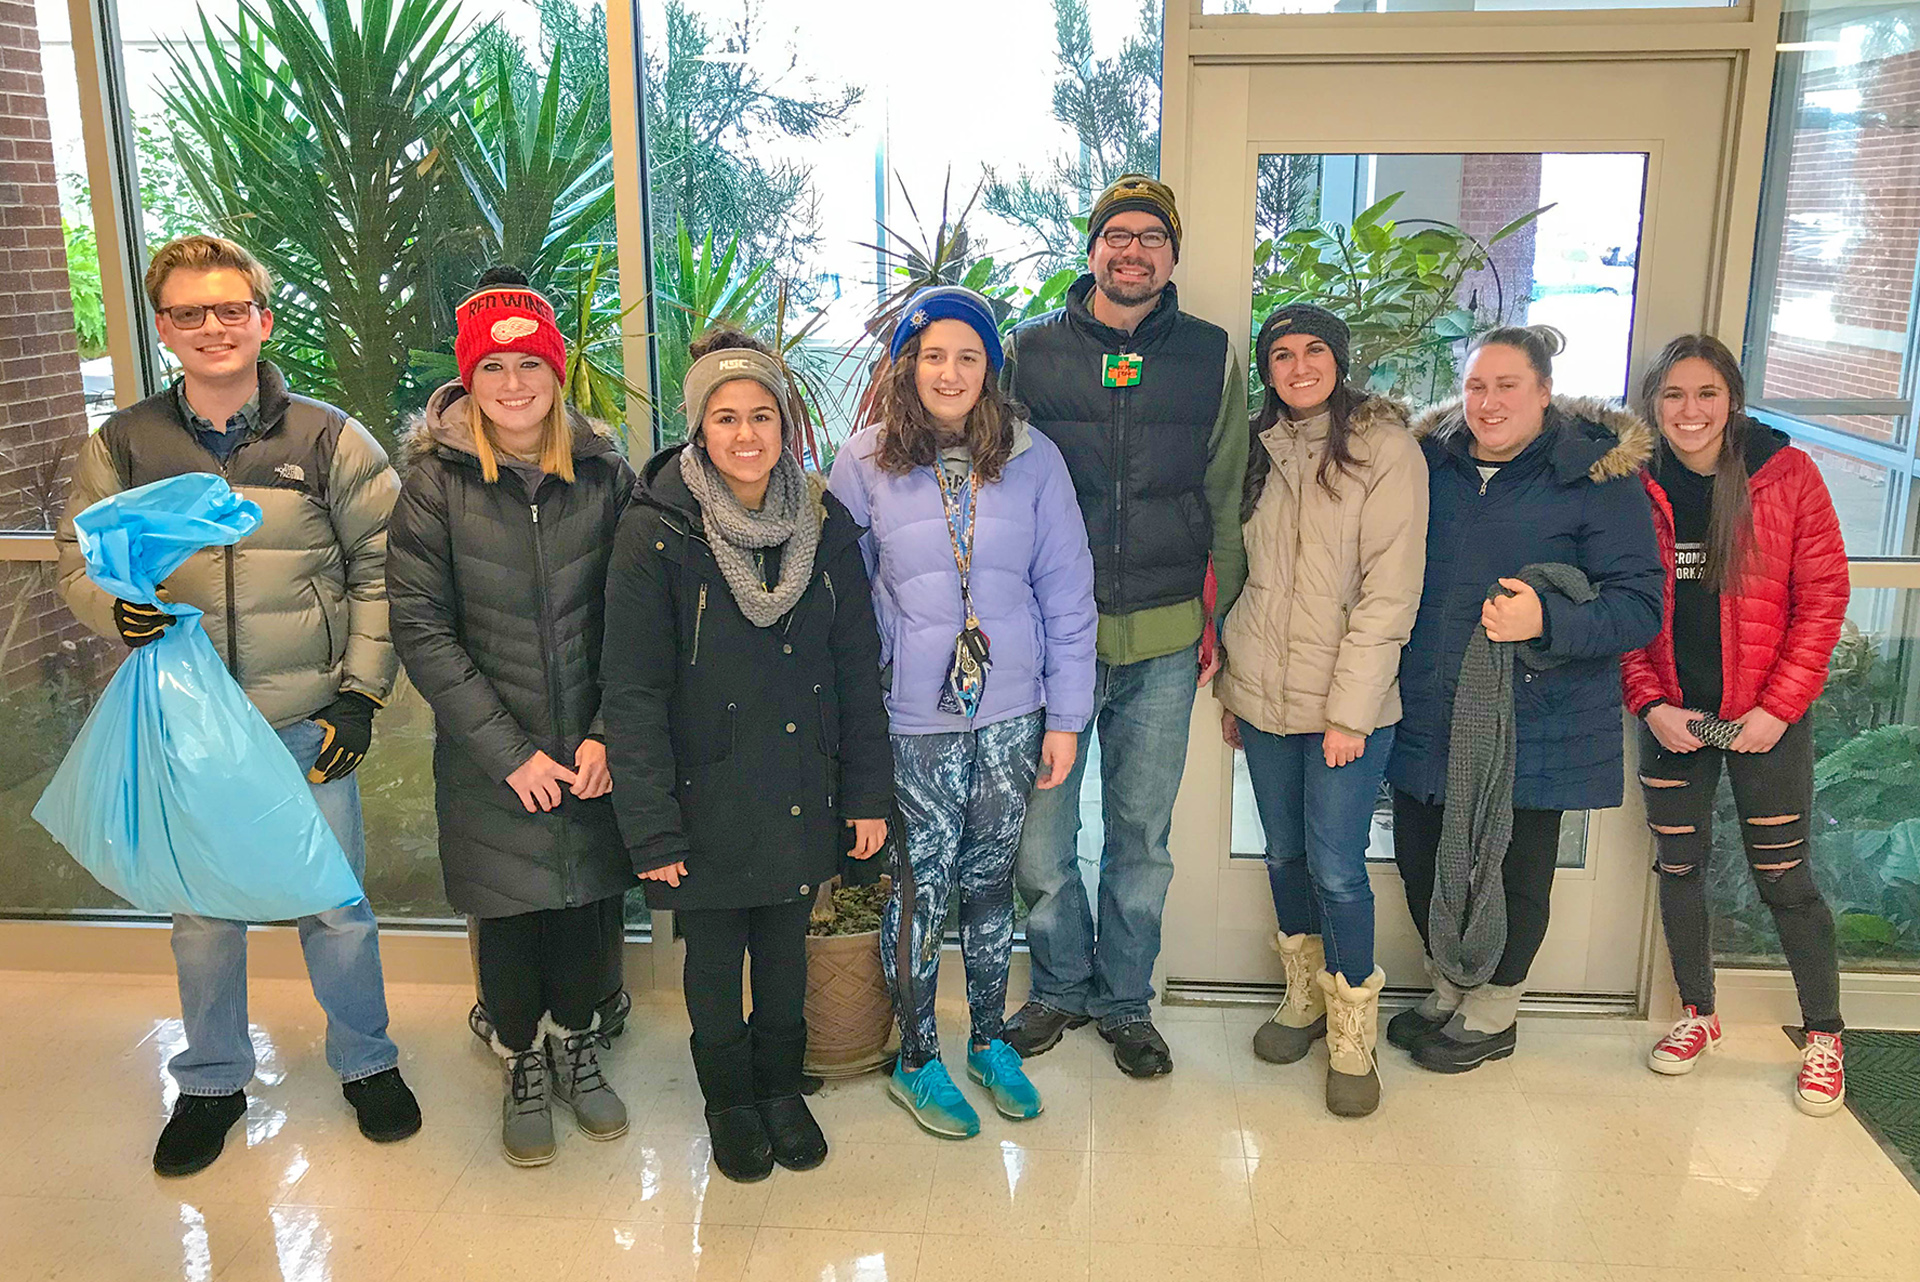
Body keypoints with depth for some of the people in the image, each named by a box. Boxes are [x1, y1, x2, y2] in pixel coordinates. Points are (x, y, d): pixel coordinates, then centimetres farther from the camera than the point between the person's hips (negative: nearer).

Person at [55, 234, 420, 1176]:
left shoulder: (327, 437, -2)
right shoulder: (122, 446, 1)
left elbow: (383, 569, 0)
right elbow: (79, 563, 8)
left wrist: (361, 693, -5)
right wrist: (118, 607, -16)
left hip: (308, 724, -1)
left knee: (335, 903, 8)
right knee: (203, 913, 14)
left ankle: (365, 1062, 32)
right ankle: (212, 1081, 36)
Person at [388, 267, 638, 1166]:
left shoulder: (604, 473, -1)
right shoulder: (436, 480, -6)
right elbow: (421, 629, -9)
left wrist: (609, 735, -9)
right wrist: (510, 751, -13)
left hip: (592, 752, 2)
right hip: (489, 760, -1)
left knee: (586, 904, 13)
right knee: (509, 915, 11)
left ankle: (576, 1050, 38)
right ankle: (524, 1066, 35)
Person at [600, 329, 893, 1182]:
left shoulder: (824, 525, -1)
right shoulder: (657, 533, -12)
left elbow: (857, 670, 4)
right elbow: (632, 690, -12)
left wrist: (867, 791, 2)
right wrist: (650, 825, -15)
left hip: (800, 789, 3)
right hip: (707, 795, -3)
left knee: (786, 944, 17)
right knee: (714, 952, 13)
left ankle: (781, 1086, 41)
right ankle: (728, 1098, 37)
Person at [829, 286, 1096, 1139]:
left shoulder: (1033, 460, -2)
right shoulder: (863, 464, -3)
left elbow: (1067, 594, 2)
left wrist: (1066, 716, 2)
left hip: (1010, 714, 2)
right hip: (910, 720, -1)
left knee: (990, 882, 14)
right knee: (920, 890, 6)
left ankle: (990, 1041, 34)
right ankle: (915, 1060, 25)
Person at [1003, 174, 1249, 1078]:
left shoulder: (1211, 359, 5)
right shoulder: (1032, 352, 2)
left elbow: (1227, 501, 11)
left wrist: (1221, 619, 7)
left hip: (1165, 639, 1)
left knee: (1142, 833, 11)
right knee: (1038, 833, 4)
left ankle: (1125, 1001, 31)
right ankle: (1061, 985, 29)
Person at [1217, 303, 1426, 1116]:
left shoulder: (1385, 447, -8)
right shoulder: (1264, 449, 11)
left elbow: (1389, 592, -12)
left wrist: (1349, 710, -16)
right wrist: (1231, 684, 11)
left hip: (1348, 703, -5)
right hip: (1263, 697, 5)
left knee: (1336, 868, -3)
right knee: (1284, 853, 14)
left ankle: (1352, 1039, 14)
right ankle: (1303, 1001, 32)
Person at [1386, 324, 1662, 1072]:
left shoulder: (1596, 477, -8)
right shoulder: (1430, 463, 6)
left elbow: (1641, 605, -10)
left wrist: (1547, 619, -27)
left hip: (1533, 722, -4)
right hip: (1429, 716, 5)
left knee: (1514, 864, 9)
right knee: (1421, 857, 13)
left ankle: (1493, 1013, 32)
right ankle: (1449, 988, 38)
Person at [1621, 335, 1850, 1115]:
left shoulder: (1786, 475, -6)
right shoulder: (1637, 488, -1)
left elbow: (1823, 596, -6)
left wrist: (1777, 707, -11)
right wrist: (1650, 704, -7)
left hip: (1765, 718, -2)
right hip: (1671, 717, 3)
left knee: (1784, 879, 3)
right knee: (1679, 866, 11)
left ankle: (1824, 1037, 22)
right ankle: (1698, 1014, 30)